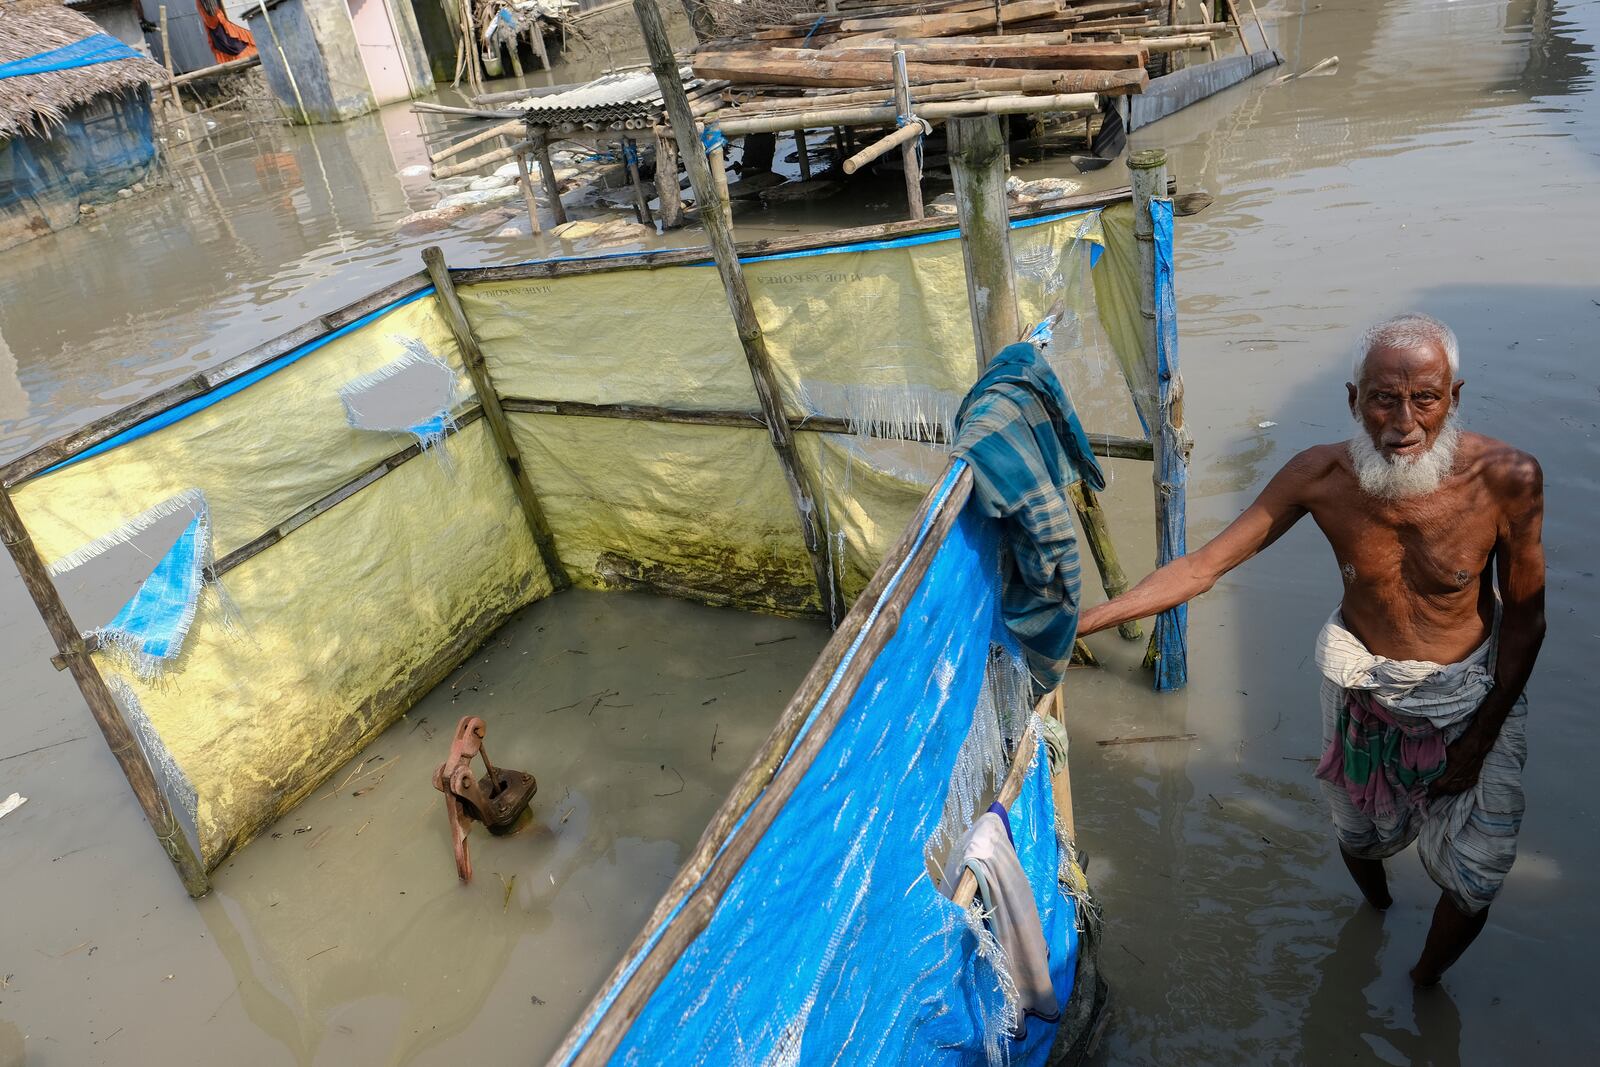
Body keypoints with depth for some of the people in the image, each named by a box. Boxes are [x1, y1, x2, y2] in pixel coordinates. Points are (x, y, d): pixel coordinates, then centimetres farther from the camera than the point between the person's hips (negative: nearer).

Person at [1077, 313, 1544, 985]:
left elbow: (1525, 616, -12)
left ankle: (1425, 984, 42)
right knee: (1362, 836, 22)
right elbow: (1201, 566, -19)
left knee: (1472, 879, 7)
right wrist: (1075, 623, -25)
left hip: (1473, 698, -1)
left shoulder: (1506, 477, -26)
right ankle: (1374, 906, 61)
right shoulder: (1321, 477, -23)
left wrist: (1482, 736, -8)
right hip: (1363, 690, 1)